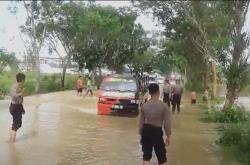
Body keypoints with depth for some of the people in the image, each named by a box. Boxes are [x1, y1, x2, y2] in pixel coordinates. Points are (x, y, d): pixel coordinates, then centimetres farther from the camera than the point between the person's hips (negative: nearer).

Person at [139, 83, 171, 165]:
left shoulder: (144, 105, 0)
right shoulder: (164, 106, -10)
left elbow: (141, 122, 5)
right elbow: (167, 123, -9)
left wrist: (141, 134, 16)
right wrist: (168, 136, 2)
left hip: (146, 130, 4)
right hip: (157, 131, -3)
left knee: (146, 156, 11)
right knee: (161, 158, 11)